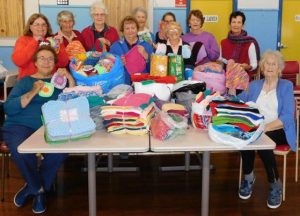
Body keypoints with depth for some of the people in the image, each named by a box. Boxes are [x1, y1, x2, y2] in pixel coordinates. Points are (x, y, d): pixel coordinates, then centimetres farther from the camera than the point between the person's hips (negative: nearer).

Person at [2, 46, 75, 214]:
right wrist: (33, 92, -9)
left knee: (60, 151, -31)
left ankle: (33, 186, -3)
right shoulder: (25, 81, 17)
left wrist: (69, 78, -7)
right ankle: (39, 189, -2)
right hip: (21, 125, 0)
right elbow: (9, 108, 1)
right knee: (20, 151, -33)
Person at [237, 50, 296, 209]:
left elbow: (287, 117, -9)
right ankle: (248, 177, -9)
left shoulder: (286, 86, 5)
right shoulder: (254, 85, 18)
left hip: (277, 131, -2)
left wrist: (265, 127, -23)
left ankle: (275, 185, -15)